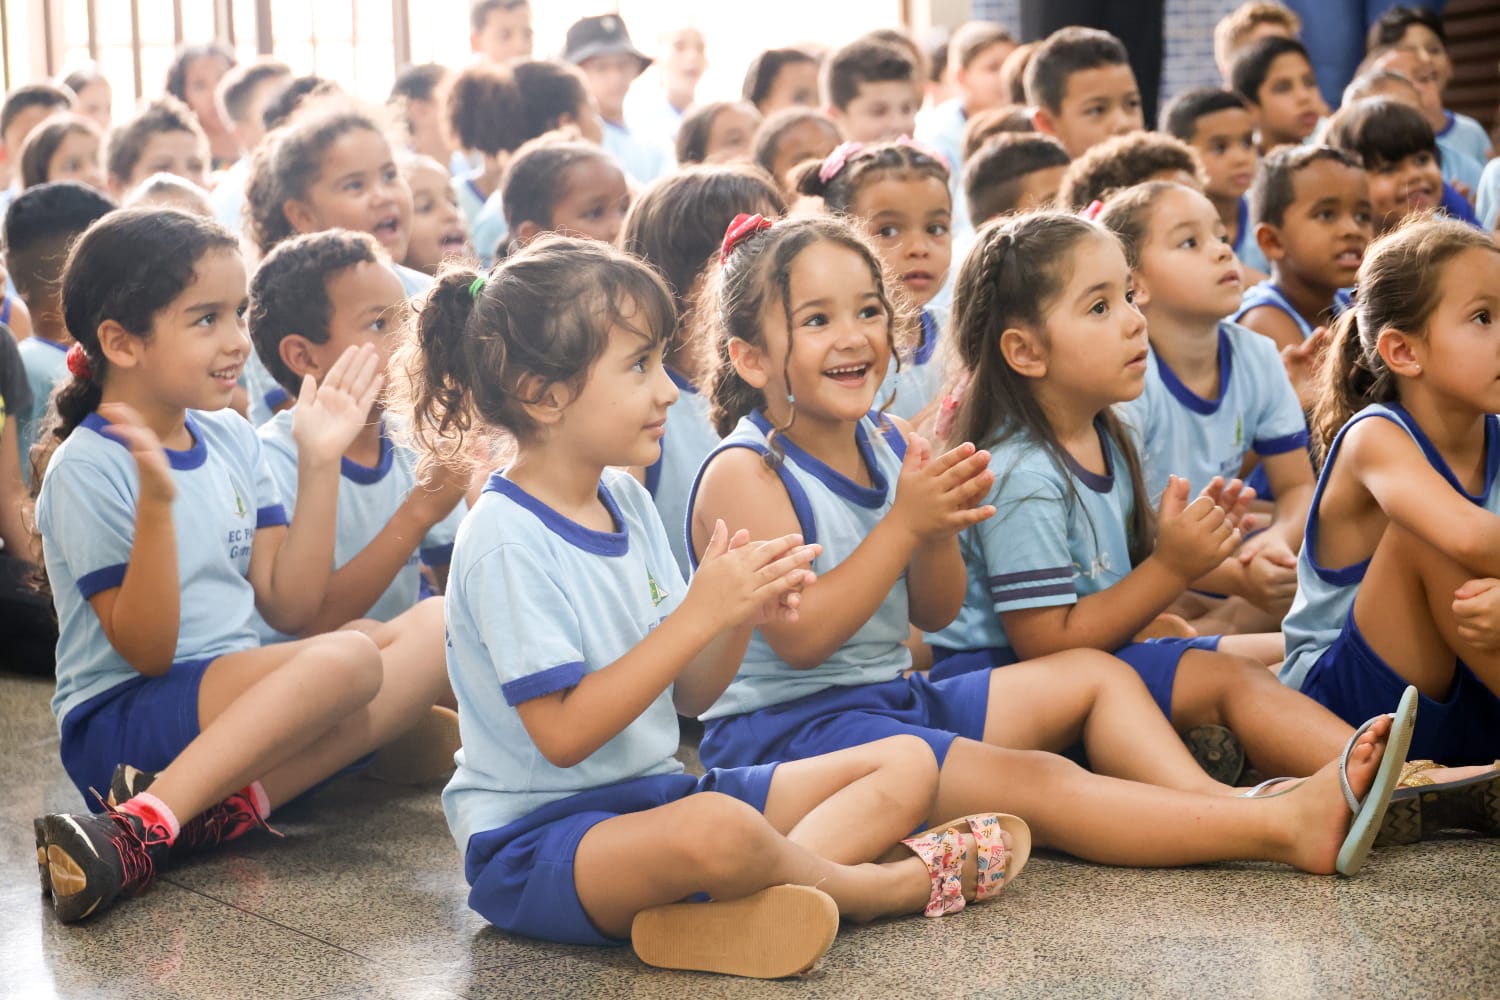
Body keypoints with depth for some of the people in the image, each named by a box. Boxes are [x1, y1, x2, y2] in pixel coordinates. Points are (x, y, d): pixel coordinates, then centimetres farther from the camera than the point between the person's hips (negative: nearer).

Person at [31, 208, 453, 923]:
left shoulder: (231, 438, 9)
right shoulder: (87, 470, -12)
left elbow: (289, 607, 5)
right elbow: (145, 651, -17)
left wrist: (319, 464, -1)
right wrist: (156, 503, -29)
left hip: (239, 694, 8)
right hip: (119, 723, -8)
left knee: (437, 627, -10)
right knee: (346, 659, -30)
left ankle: (235, 804, -21)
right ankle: (144, 825, -33)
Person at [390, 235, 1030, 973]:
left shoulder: (626, 502, 9)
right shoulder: (506, 540, -17)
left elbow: (687, 694, 10)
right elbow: (564, 733, -23)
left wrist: (744, 613, -11)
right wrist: (701, 613, -24)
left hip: (650, 793, 9)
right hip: (536, 836, -9)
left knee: (906, 764, 4)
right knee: (716, 828, -41)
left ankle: (730, 912, -22)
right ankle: (880, 885, -9)